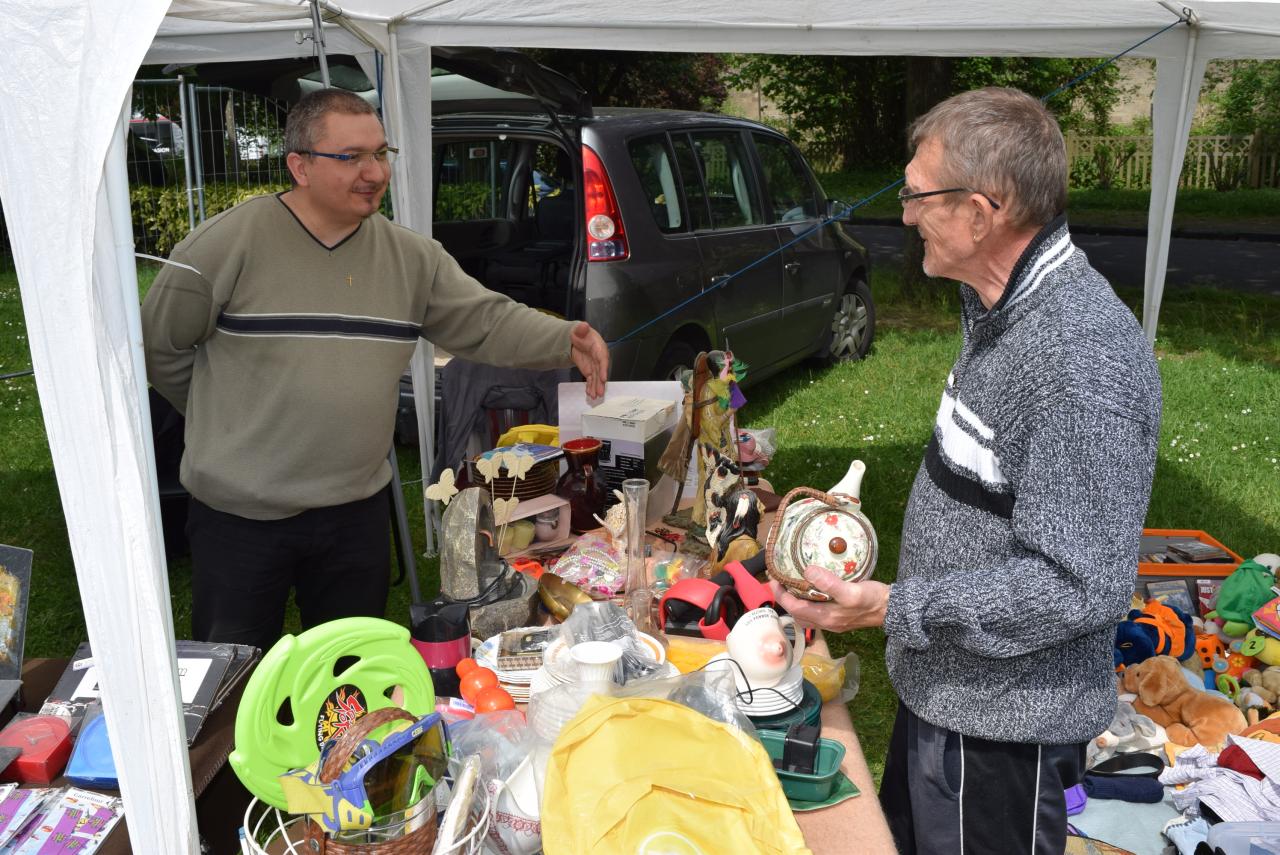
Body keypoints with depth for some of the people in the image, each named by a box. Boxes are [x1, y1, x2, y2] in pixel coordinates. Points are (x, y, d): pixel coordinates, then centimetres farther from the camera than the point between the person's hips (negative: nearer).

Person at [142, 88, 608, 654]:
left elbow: (486, 320, -2)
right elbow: (159, 341, -2)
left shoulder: (411, 257, 1)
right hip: (239, 515, -3)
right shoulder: (229, 242, -12)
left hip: (357, 510, 4)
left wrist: (566, 342, -18)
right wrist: (221, 414, 5)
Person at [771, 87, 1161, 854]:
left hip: (1002, 723, -9)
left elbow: (1077, 586, -29)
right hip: (945, 690, 9)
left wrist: (891, 610, -28)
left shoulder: (1083, 360, -30)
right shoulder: (1007, 308, 2)